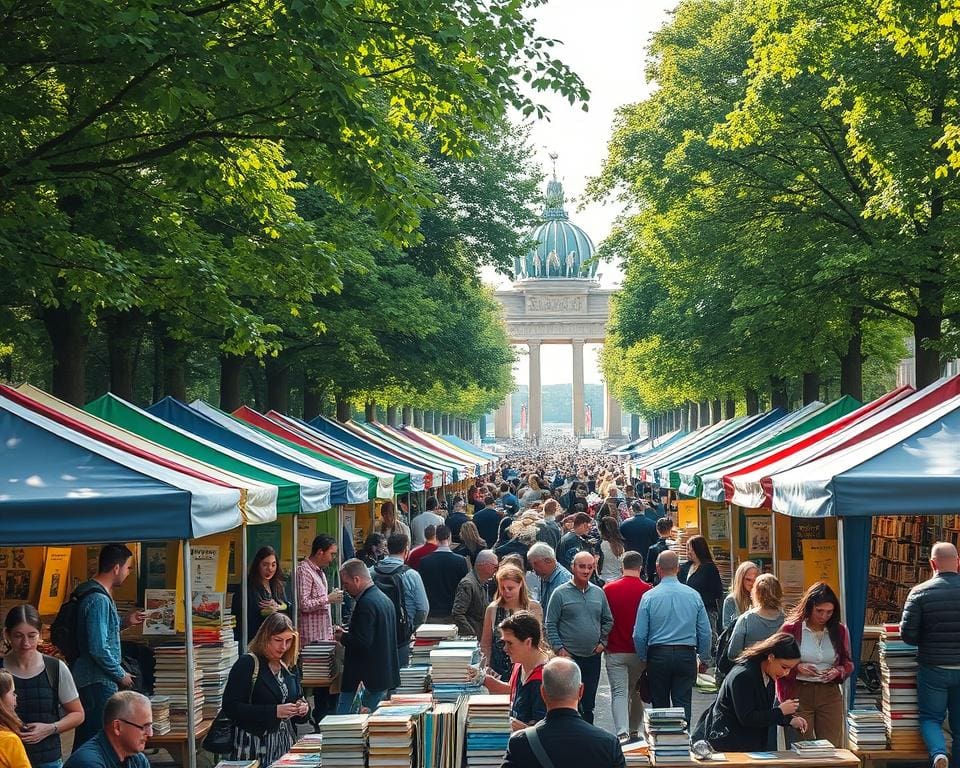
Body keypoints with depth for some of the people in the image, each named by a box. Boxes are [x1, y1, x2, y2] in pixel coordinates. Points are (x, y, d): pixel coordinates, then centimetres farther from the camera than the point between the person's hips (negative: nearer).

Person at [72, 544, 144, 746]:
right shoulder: (98, 600, -19)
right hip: (98, 684, -11)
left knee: (84, 742, 15)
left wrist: (124, 622, 14)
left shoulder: (99, 594, 12)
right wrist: (121, 675, -12)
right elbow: (99, 649, -23)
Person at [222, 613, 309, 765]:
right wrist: (274, 712, -21)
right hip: (255, 748, -6)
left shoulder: (288, 668, 13)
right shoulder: (247, 663, -7)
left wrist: (303, 709, -3)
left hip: (286, 746, 6)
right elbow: (230, 707, -16)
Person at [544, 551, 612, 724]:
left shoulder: (598, 593, 9)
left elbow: (608, 620, 18)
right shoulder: (561, 593, -5)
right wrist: (558, 648, -11)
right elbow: (550, 624, -4)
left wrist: (603, 642, 8)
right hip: (569, 656, -4)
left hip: (593, 656, 4)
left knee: (589, 704, 11)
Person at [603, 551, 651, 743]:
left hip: (614, 651, -1)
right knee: (636, 692, 18)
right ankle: (634, 731, 29)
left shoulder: (608, 589, -6)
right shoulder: (647, 590, -8)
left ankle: (621, 732, -18)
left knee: (619, 693, -2)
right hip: (639, 651, 1)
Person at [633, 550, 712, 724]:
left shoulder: (649, 597, -6)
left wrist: (643, 658, 11)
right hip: (686, 655, 1)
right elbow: (705, 632, 3)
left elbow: (639, 635, -4)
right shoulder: (693, 595, -1)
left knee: (660, 705, 11)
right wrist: (704, 658, 15)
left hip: (658, 655, -1)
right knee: (683, 705, 3)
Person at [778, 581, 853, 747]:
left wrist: (838, 671, -7)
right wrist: (798, 668, -18)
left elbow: (849, 663, 14)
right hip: (798, 694, -3)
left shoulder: (839, 631, 7)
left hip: (829, 695, 3)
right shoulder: (791, 629, -3)